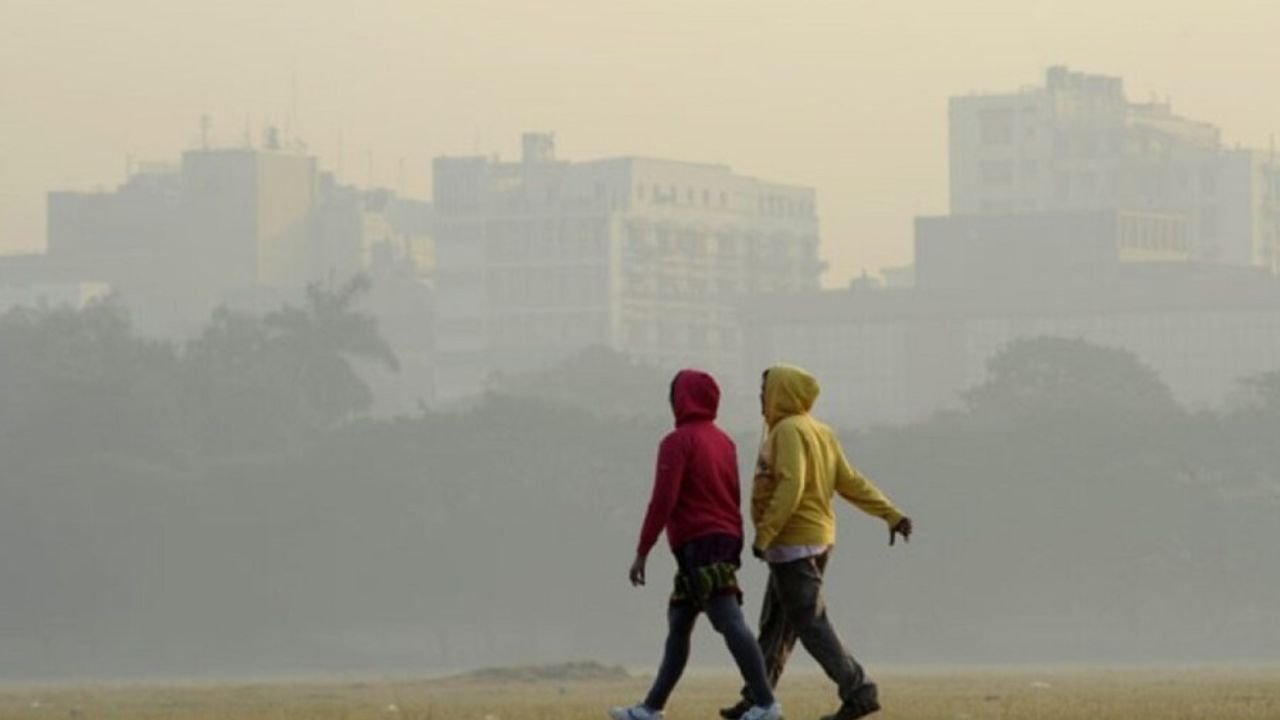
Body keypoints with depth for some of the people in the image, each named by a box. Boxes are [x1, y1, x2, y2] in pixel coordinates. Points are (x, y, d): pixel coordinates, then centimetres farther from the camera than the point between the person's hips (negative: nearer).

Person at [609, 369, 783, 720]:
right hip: (726, 541, 9)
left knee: (730, 623, -13)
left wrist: (642, 553, -12)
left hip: (697, 545, -9)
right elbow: (732, 496, 15)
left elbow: (663, 500, -15)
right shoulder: (724, 442, 15)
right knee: (678, 625, 14)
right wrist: (733, 548, 17)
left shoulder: (678, 442, -9)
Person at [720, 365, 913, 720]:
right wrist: (892, 515, 8)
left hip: (793, 544, -10)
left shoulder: (788, 431, -14)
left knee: (810, 623, -9)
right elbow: (851, 482, 10)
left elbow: (790, 487, -25)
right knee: (775, 625, 15)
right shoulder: (820, 432, 14)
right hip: (818, 540, 10)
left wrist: (764, 534, -24)